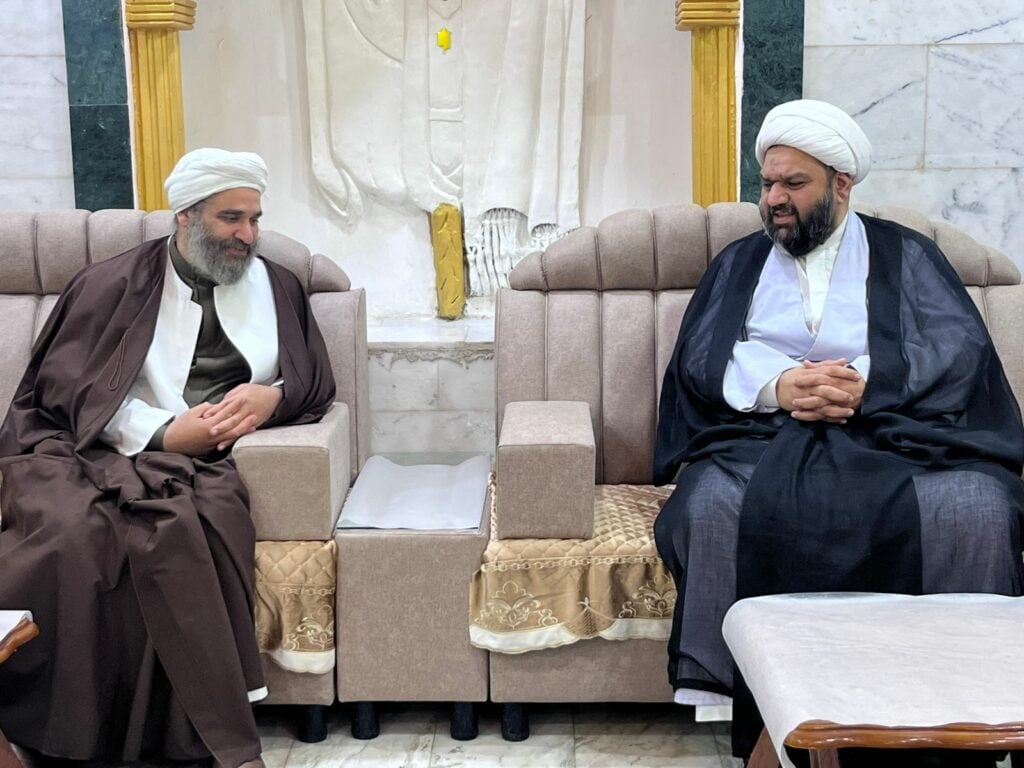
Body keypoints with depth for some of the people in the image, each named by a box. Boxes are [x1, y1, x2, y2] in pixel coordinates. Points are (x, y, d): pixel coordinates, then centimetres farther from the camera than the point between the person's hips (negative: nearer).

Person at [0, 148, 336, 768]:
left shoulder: (277, 287, 18)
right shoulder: (115, 285, 12)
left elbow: (315, 381, 18)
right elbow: (67, 385, 4)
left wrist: (272, 396, -6)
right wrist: (164, 431, -9)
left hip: (208, 460, 0)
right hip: (104, 452, 0)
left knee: (176, 531, -36)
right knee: (75, 532, -35)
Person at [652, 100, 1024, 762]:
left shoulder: (905, 255, 19)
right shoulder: (739, 263, 23)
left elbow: (959, 344, 2)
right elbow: (701, 355, 7)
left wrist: (867, 383, -17)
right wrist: (777, 385, -15)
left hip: (898, 430, -1)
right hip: (768, 435, 1)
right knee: (715, 503, -33)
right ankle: (721, 687, -24)